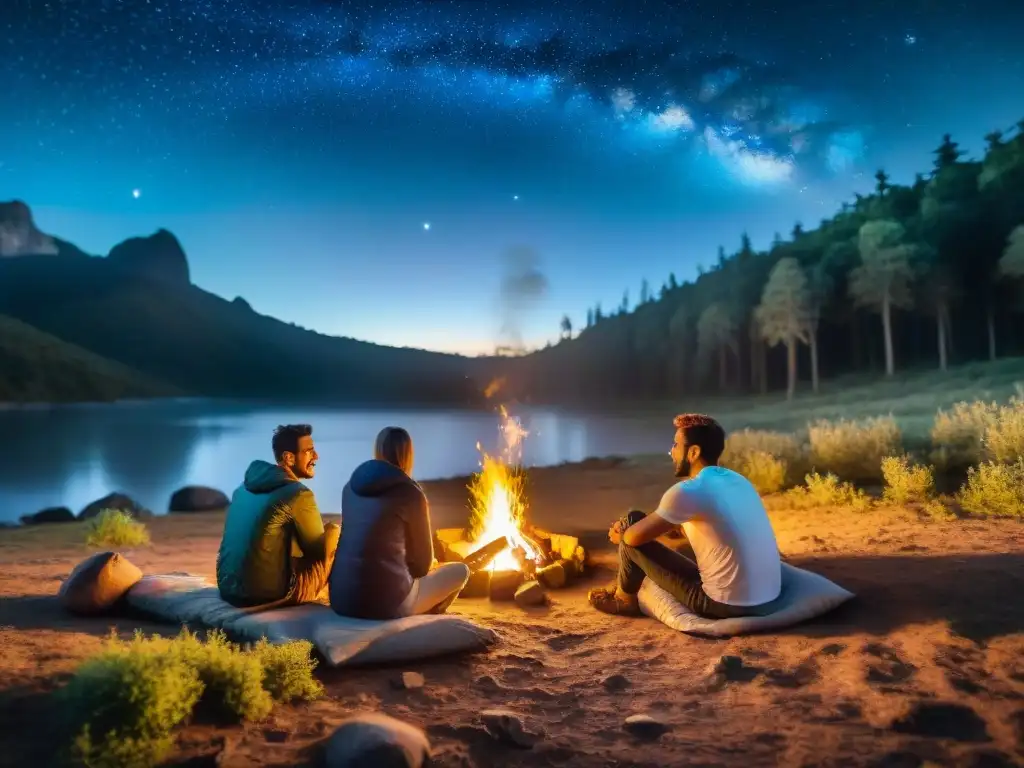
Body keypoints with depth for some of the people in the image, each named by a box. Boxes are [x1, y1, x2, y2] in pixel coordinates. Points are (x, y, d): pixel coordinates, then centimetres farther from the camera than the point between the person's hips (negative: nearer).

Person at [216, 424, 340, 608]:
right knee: (335, 534, 6)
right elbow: (319, 551, -3)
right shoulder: (298, 494, -13)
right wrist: (333, 531, 18)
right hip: (269, 592, -8)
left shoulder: (245, 486, 11)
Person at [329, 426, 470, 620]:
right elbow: (423, 561, 3)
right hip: (385, 602, -7)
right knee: (460, 571, 16)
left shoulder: (351, 487, 9)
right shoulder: (410, 493, -7)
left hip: (341, 598, 7)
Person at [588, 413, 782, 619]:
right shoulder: (739, 481, 9)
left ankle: (625, 599, 25)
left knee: (629, 538, 2)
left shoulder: (688, 491, -17)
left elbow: (635, 536, -10)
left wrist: (620, 535, 15)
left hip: (726, 605, -8)